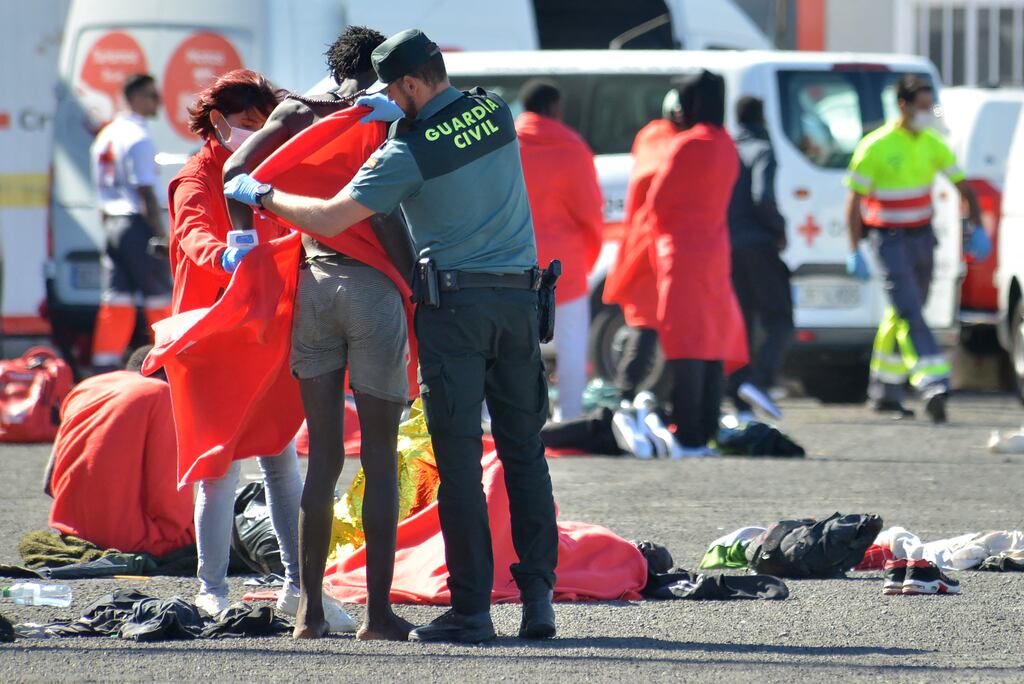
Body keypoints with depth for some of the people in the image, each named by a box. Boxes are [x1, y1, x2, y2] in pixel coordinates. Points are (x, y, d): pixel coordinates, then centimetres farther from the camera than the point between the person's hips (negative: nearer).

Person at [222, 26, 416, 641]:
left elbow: (236, 173, -1)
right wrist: (419, 286, -6)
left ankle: (310, 609, 5)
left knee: (322, 457, 9)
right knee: (380, 459, 2)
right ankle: (379, 610, -1)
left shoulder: (298, 112, 11)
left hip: (312, 284, 4)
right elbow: (384, 209, -14)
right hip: (372, 287, -4)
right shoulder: (380, 118, -2)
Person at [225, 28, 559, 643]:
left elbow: (329, 219, -13)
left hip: (454, 302, -5)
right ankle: (538, 599, 3)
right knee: (525, 452, 8)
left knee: (459, 459, -3)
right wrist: (398, 110, 10)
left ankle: (471, 610, -5)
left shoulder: (411, 151, -12)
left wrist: (262, 196, 1)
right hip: (520, 298, 5)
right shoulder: (495, 111, 5)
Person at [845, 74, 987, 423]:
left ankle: (885, 392, 23)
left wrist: (976, 227, -6)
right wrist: (855, 251, -16)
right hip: (889, 238, -6)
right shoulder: (876, 147, -13)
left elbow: (964, 187, 10)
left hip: (922, 236, 6)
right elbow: (854, 200, -10)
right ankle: (933, 384, -29)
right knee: (910, 314, -17)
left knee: (903, 314, 12)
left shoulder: (932, 144, 4)